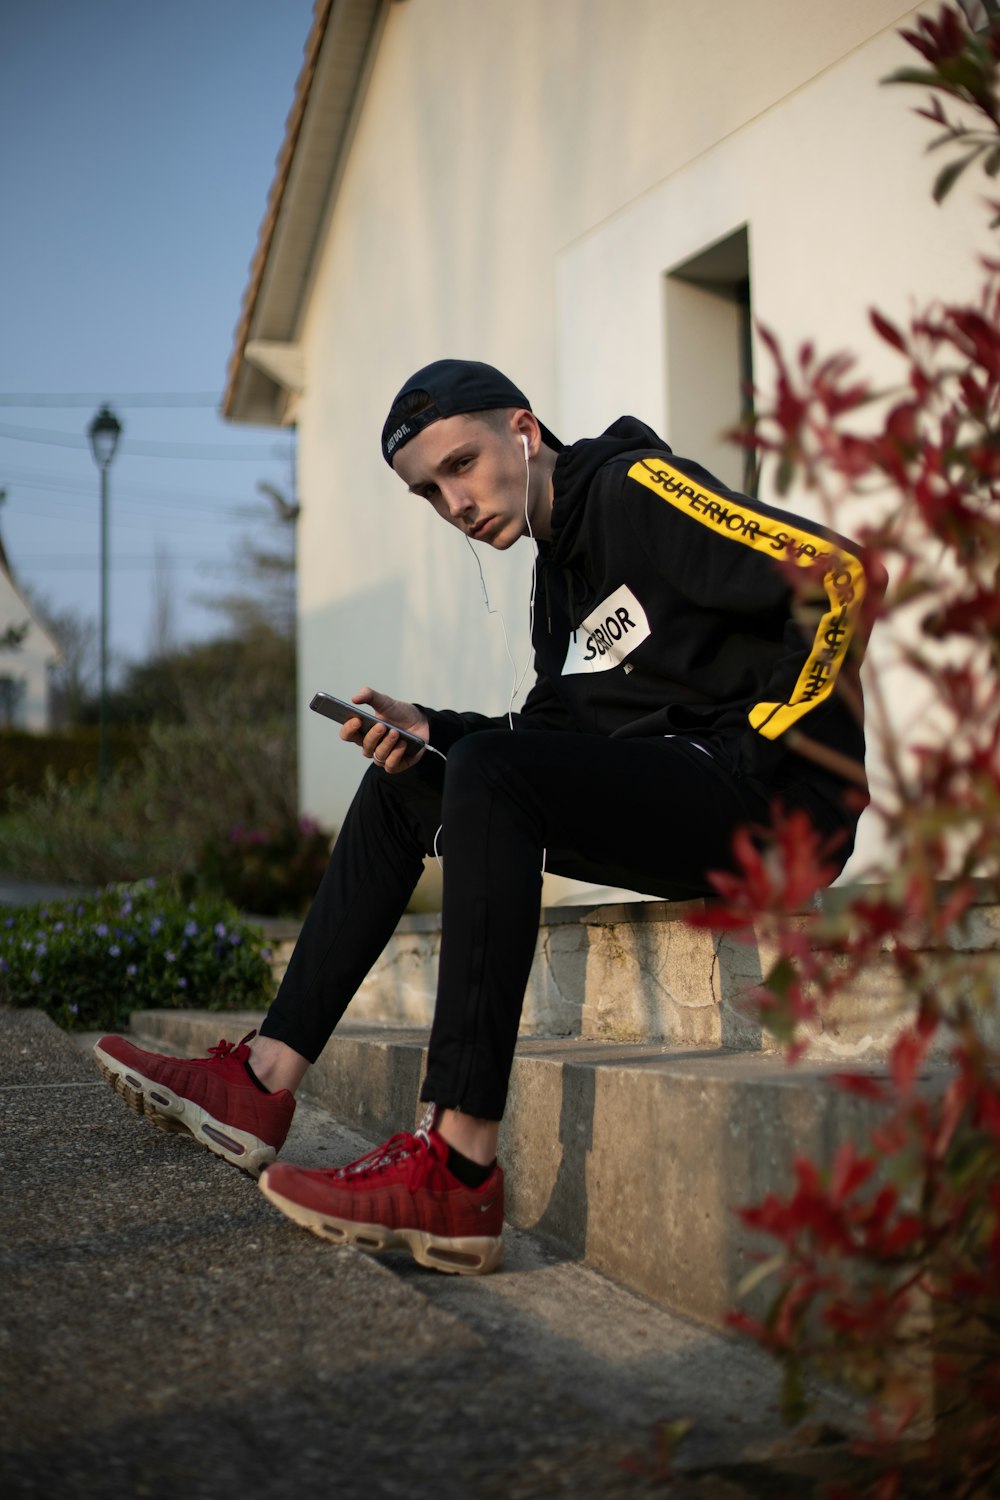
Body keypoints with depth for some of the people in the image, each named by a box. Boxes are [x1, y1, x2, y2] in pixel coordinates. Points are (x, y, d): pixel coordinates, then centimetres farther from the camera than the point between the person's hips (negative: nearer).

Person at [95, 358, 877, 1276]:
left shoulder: (633, 487, -9)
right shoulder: (559, 562, 19)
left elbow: (839, 575, -21)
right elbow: (560, 730, 16)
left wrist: (755, 748, -17)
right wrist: (428, 730, 0)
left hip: (767, 799, -10)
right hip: (665, 804, 10)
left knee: (490, 776, -29)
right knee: (400, 789, 10)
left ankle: (459, 1173, -33)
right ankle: (264, 1085, 2)